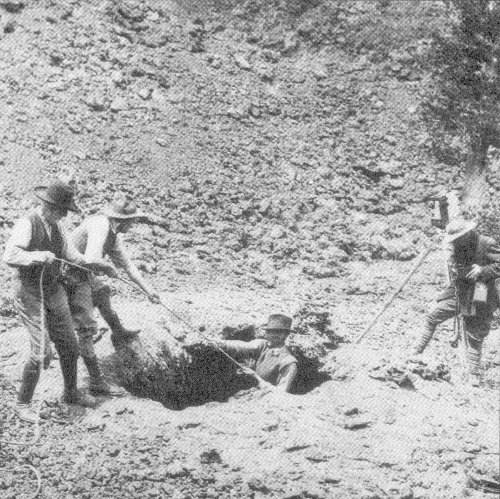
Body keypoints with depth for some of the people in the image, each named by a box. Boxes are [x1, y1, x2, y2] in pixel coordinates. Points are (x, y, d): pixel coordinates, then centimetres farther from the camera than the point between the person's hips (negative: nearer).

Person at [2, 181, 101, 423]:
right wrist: (38, 256, -41)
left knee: (69, 346, 15)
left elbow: (70, 253, 13)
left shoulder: (56, 225, 5)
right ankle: (23, 403, 4)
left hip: (54, 292, 8)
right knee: (41, 352, -12)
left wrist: (91, 264, -1)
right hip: (30, 295, -8)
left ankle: (71, 392, 36)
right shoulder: (27, 224, -19)